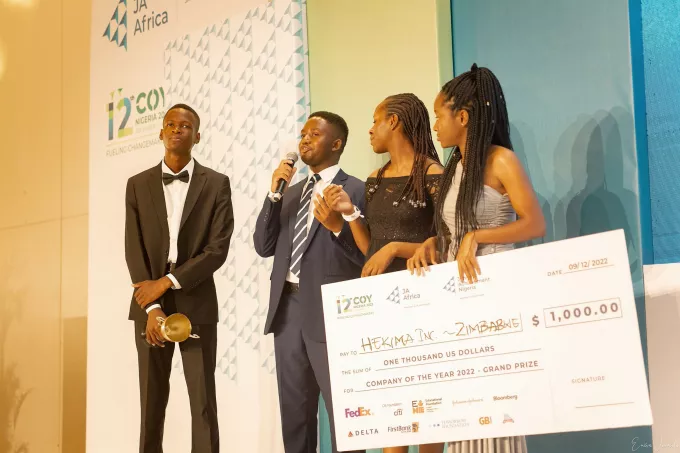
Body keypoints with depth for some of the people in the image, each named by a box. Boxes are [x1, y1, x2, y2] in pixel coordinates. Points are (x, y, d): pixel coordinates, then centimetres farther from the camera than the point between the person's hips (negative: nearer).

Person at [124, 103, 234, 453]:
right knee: (151, 401, 5)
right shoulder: (138, 185, 7)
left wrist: (166, 282, -14)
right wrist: (152, 307, -11)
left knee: (203, 403, -2)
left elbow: (218, 249, -7)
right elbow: (134, 250, 0)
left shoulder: (217, 184, 1)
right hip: (149, 305, 2)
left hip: (196, 304, -2)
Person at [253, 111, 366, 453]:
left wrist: (338, 226, -24)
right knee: (294, 413, 13)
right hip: (288, 309, 7)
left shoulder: (356, 190, -2)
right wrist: (274, 193, 1)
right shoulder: (290, 193, 18)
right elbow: (264, 246, 9)